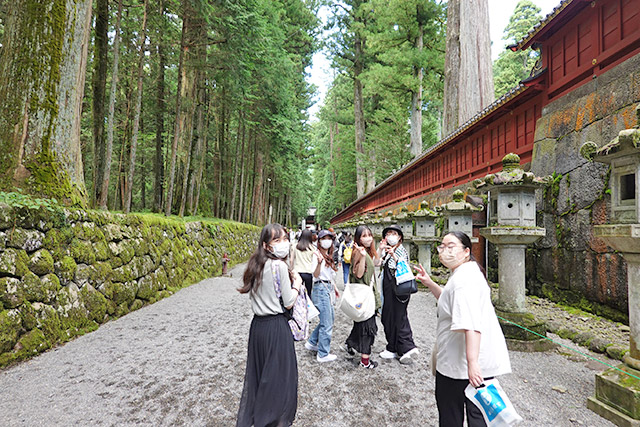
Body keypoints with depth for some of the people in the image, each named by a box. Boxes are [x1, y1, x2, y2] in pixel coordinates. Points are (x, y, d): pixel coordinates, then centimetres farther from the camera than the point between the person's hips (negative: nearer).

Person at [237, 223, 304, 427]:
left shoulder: (256, 264, 4)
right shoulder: (279, 266, -19)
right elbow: (288, 302, -15)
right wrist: (296, 284, 0)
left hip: (258, 324, 8)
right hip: (276, 327, -8)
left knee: (256, 374, 21)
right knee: (279, 376, 9)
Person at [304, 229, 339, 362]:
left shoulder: (328, 256, 15)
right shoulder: (317, 254, -12)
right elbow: (315, 275, -21)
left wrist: (334, 287, 25)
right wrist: (319, 262, -37)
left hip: (328, 289, 10)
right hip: (321, 288, -10)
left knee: (330, 318, 18)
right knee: (327, 324, -5)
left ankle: (311, 343, 31)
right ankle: (323, 354, 9)